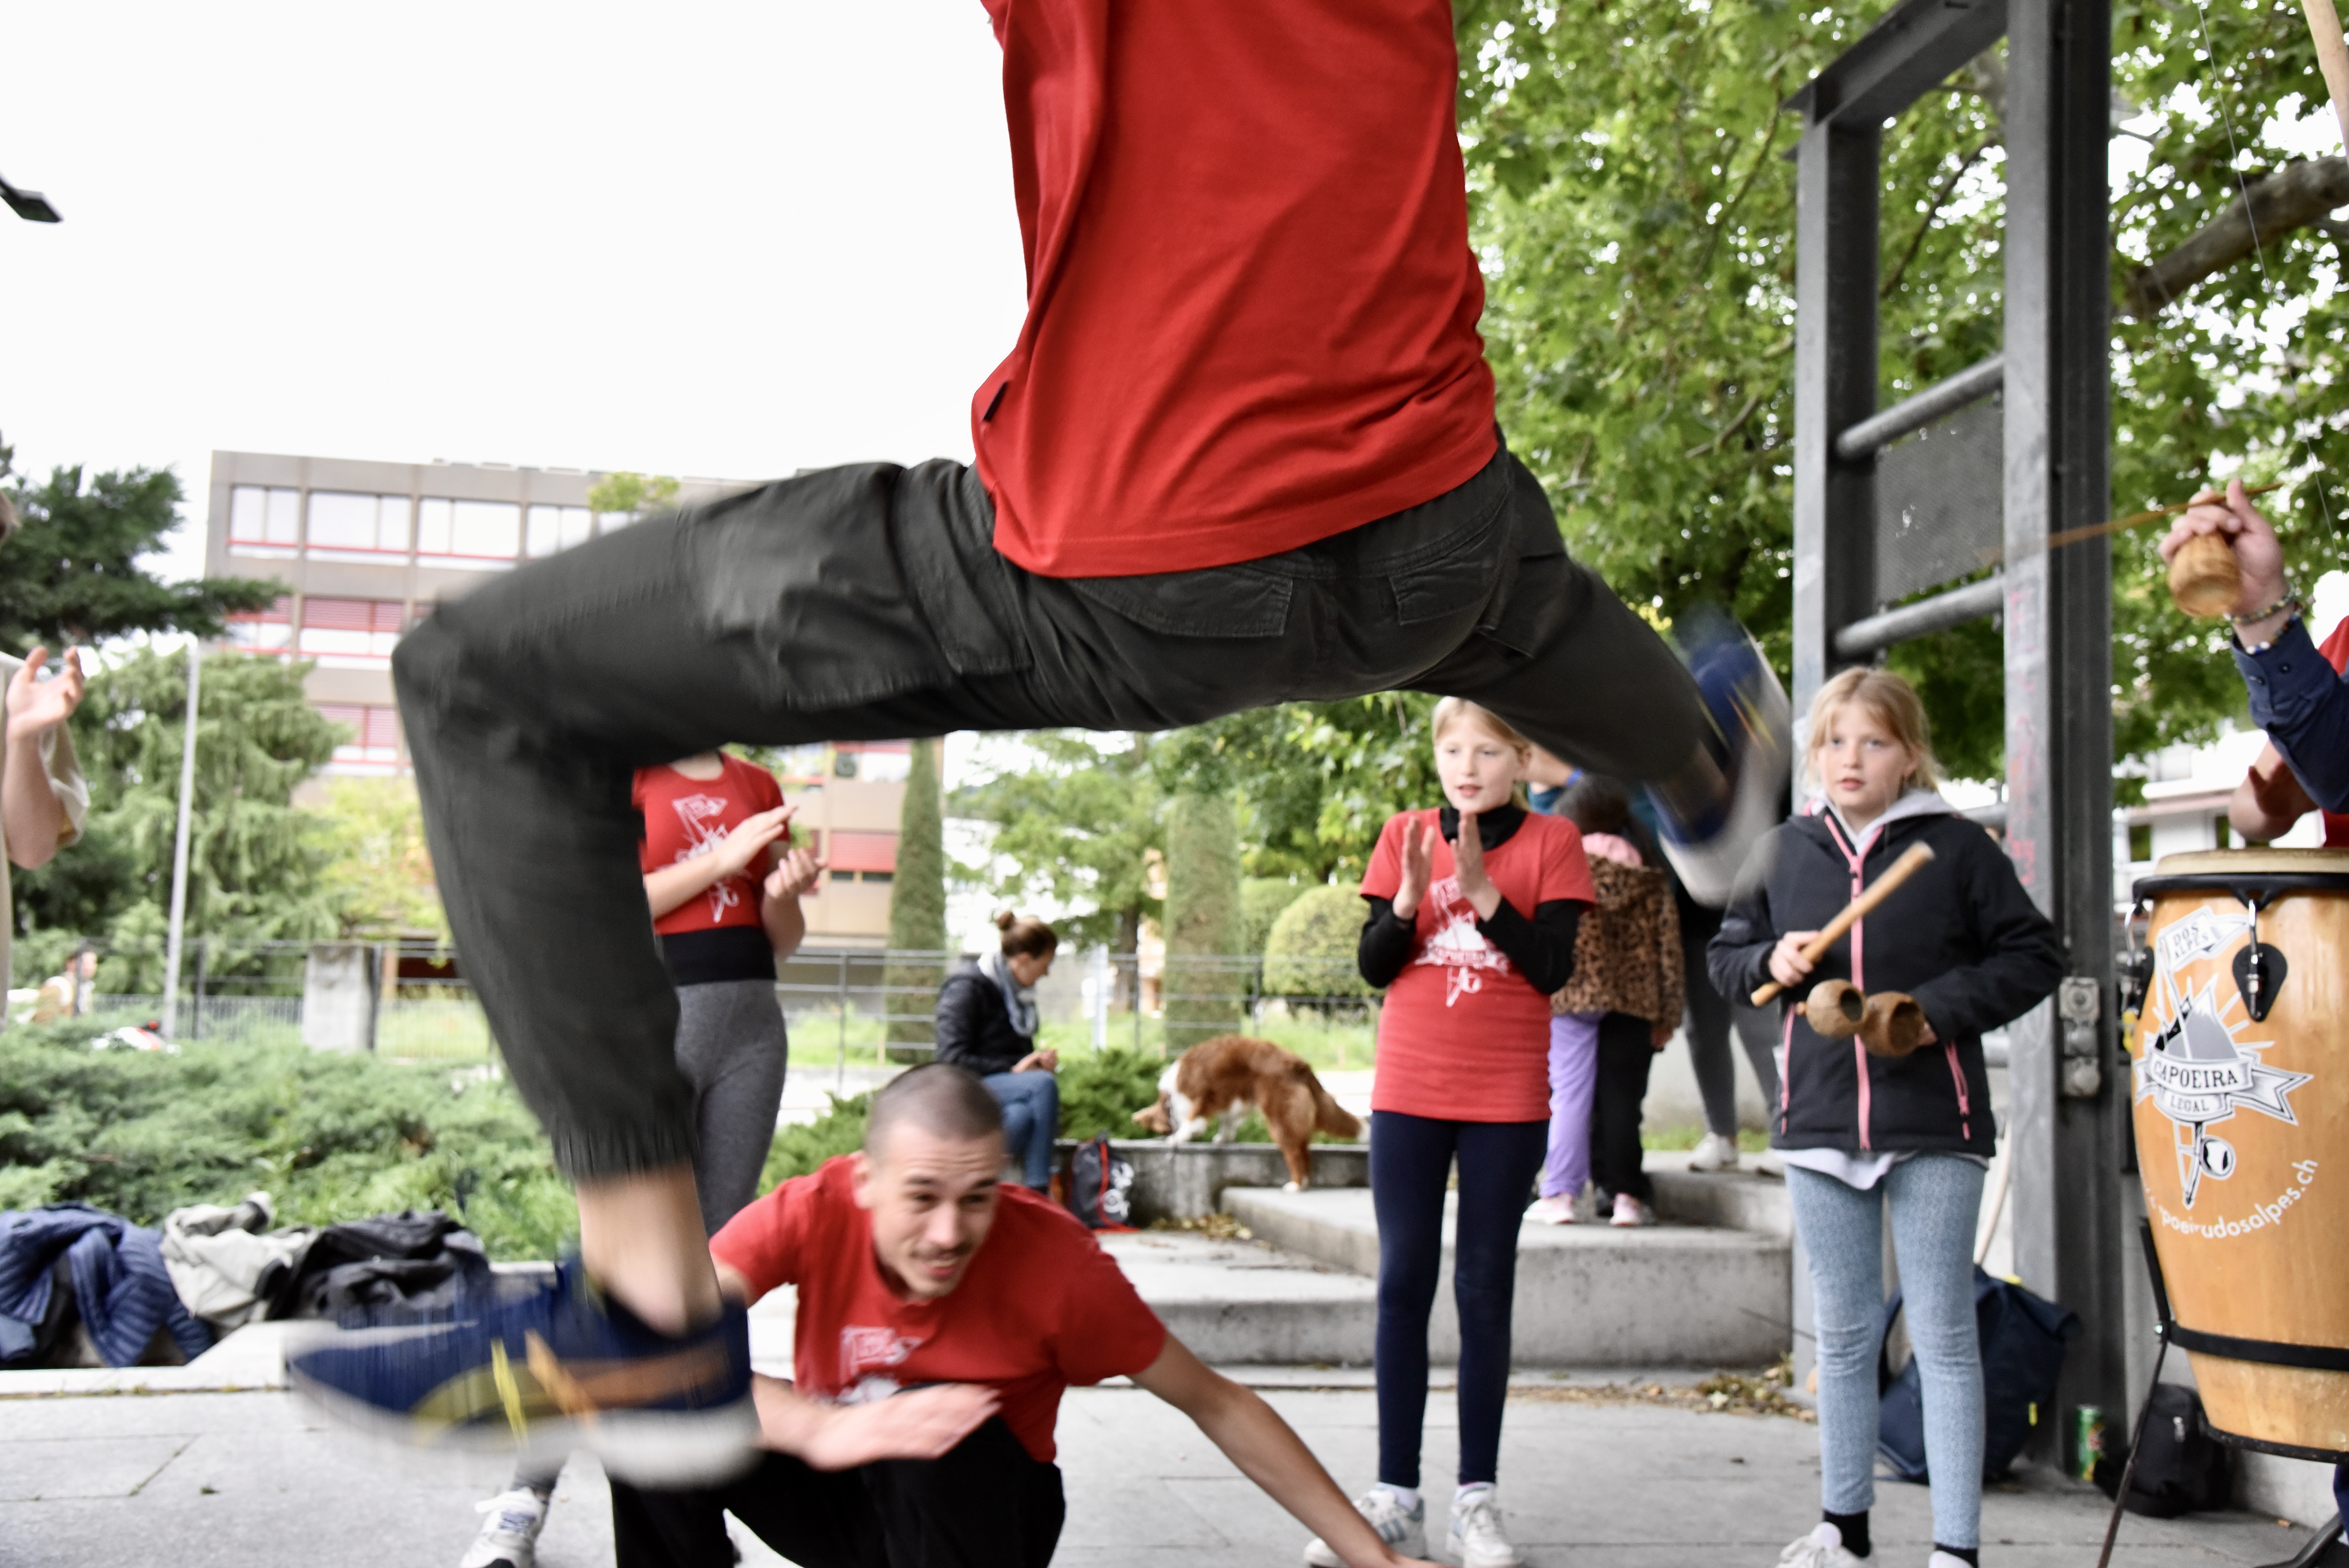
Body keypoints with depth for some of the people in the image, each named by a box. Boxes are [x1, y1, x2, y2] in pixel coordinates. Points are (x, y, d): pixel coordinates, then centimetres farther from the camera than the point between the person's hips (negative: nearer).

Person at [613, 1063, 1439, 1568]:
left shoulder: (1055, 1261, -26)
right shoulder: (813, 1212, -23)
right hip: (837, 1500, 2)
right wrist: (823, 1428, -49)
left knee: (943, 1434, -36)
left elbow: (1218, 1406, -16)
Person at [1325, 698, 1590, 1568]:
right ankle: (1395, 1497, 8)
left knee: (1485, 1288, 4)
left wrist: (1482, 888, -17)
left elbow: (1552, 969, -9)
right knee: (1403, 1283, 2)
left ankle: (1477, 1497, 11)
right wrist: (1411, 894, -16)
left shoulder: (1551, 841, 1)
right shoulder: (1404, 835, 6)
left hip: (1509, 1100, -1)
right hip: (1408, 1093, 2)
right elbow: (1373, 966, 1)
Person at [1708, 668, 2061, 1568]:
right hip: (1820, 1122, 3)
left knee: (1943, 1336, 2)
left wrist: (1942, 1007, -15)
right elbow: (1725, 955, 15)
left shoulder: (1957, 848, -4)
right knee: (1843, 1332, 14)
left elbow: (2033, 956, -2)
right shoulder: (1784, 852, 6)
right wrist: (1772, 961, -6)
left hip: (1933, 1126, -3)